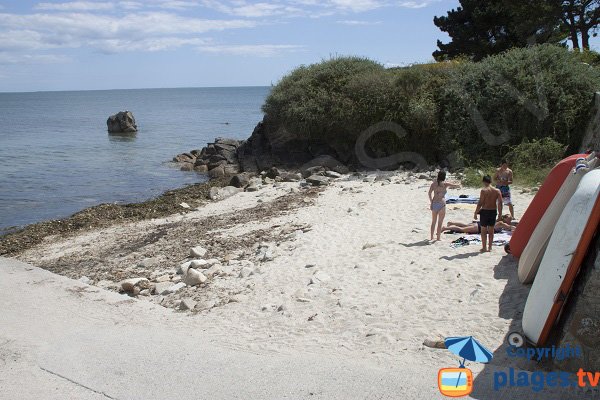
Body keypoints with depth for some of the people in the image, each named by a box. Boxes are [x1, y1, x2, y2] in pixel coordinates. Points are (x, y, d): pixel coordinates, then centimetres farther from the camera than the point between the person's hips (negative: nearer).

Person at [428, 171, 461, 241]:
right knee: (440, 222, 4)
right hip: (441, 204, -4)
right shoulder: (446, 184, -5)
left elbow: (429, 193, -1)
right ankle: (439, 237, 7)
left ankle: (432, 237, 21)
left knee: (433, 221, 15)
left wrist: (431, 202, 8)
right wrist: (451, 187, 20)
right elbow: (458, 186, 1)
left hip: (434, 203, 4)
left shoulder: (434, 183, 4)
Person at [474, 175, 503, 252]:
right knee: (491, 230, 13)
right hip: (493, 211, 4)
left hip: (484, 211, -4)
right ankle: (489, 247, 19)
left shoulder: (483, 191, -13)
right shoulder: (497, 191, 0)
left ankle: (484, 247, 8)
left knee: (483, 230, 6)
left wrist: (476, 213, -7)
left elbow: (480, 203, -14)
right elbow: (500, 203, -2)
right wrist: (500, 213, 7)